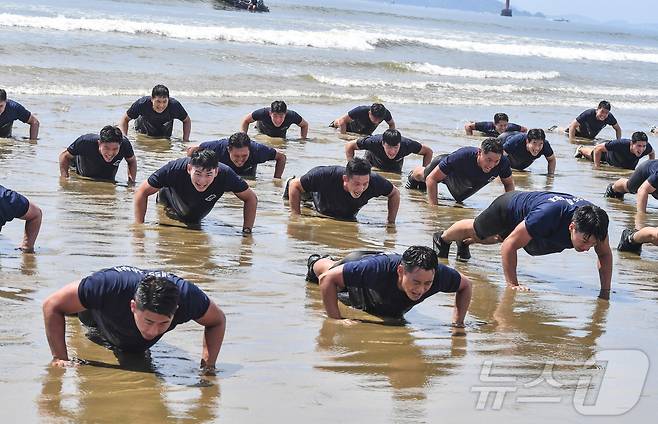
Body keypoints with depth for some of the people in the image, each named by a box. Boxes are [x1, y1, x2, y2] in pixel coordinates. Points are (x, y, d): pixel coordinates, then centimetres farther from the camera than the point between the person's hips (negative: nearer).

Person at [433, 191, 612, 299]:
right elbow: (510, 245, -41)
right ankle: (442, 238, 60)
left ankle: (464, 243, 68)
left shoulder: (595, 221, -37)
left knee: (495, 237, 36)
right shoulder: (547, 215, -51)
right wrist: (512, 284, -38)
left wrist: (605, 292, -26)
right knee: (476, 231, 28)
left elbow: (605, 255, -18)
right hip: (508, 207, -5)